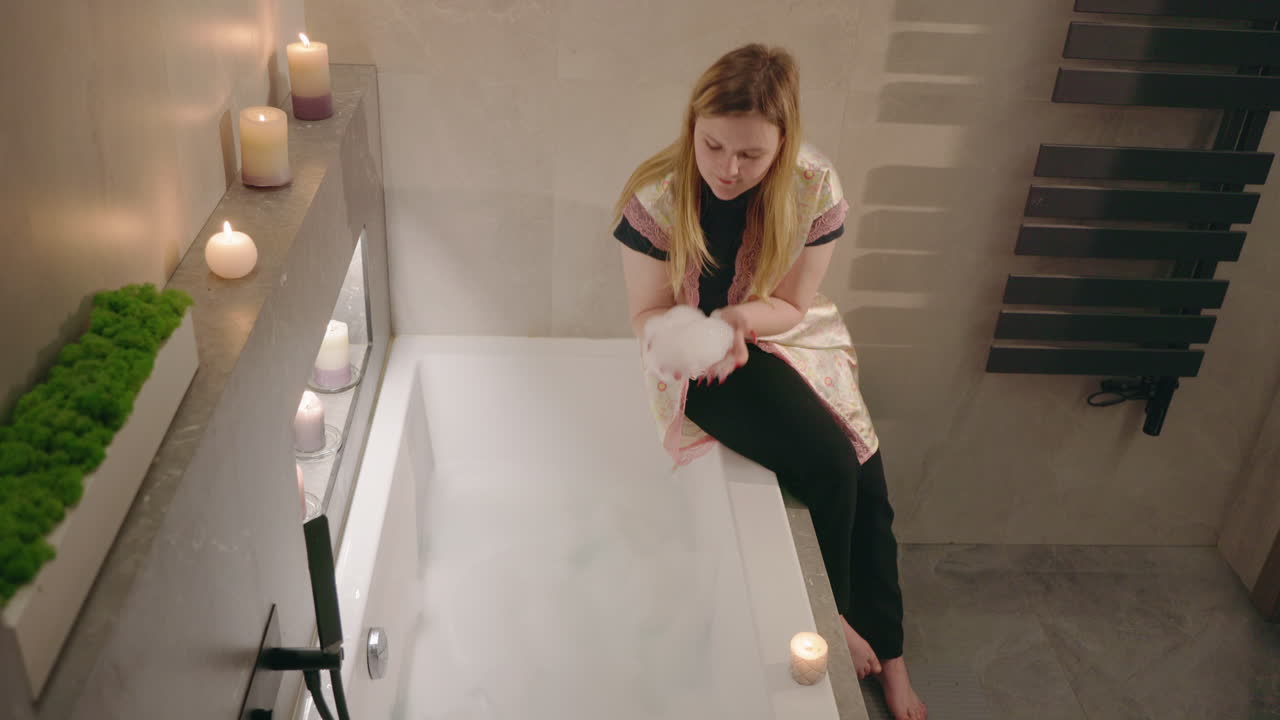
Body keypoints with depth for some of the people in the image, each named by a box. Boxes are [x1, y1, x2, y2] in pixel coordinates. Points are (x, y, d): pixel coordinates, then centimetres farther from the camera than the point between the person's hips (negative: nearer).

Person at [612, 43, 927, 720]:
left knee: (868, 483, -7)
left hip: (780, 336, 4)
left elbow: (793, 305, -7)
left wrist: (741, 318, -29)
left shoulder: (814, 188, -16)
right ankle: (832, 616, 7)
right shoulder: (656, 198, -21)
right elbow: (646, 314, -9)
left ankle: (889, 656, 15)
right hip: (699, 356, -3)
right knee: (831, 468, -21)